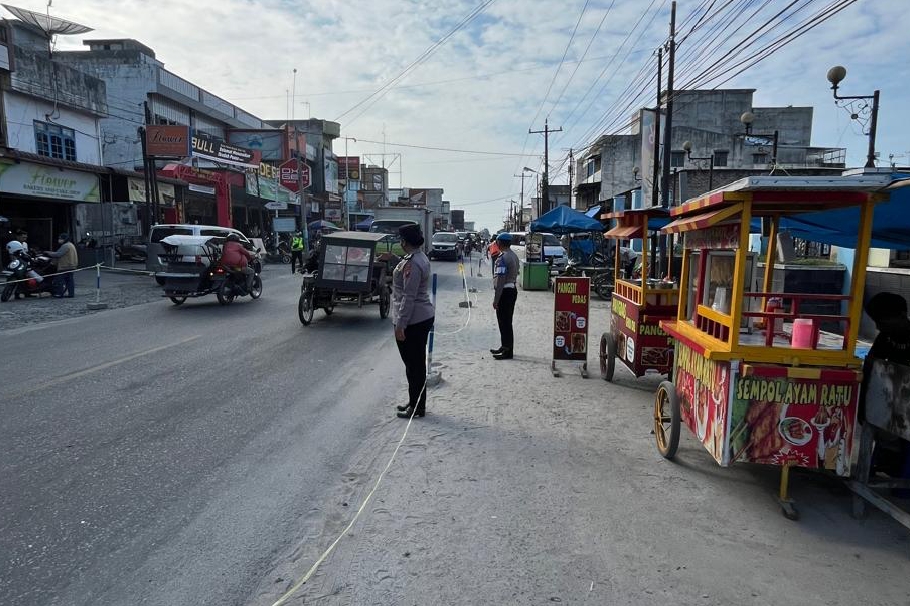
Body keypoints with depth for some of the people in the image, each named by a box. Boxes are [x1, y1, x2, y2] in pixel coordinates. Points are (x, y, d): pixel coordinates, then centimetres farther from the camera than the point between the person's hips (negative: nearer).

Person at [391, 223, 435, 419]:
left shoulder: (411, 264, -21)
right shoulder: (420, 257, 10)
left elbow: (408, 298, -23)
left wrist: (400, 324, -20)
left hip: (412, 321, -10)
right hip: (424, 317, 10)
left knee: (414, 364, 1)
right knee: (417, 362, 17)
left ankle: (417, 407, 13)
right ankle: (416, 403, 29)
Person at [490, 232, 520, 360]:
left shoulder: (502, 258, -19)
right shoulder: (514, 256, 12)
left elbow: (500, 280, -22)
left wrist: (496, 299, -21)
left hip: (504, 291, -10)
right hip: (513, 289, 10)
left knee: (504, 322, -3)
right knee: (507, 321, 17)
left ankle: (507, 352, 1)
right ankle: (505, 347, 28)